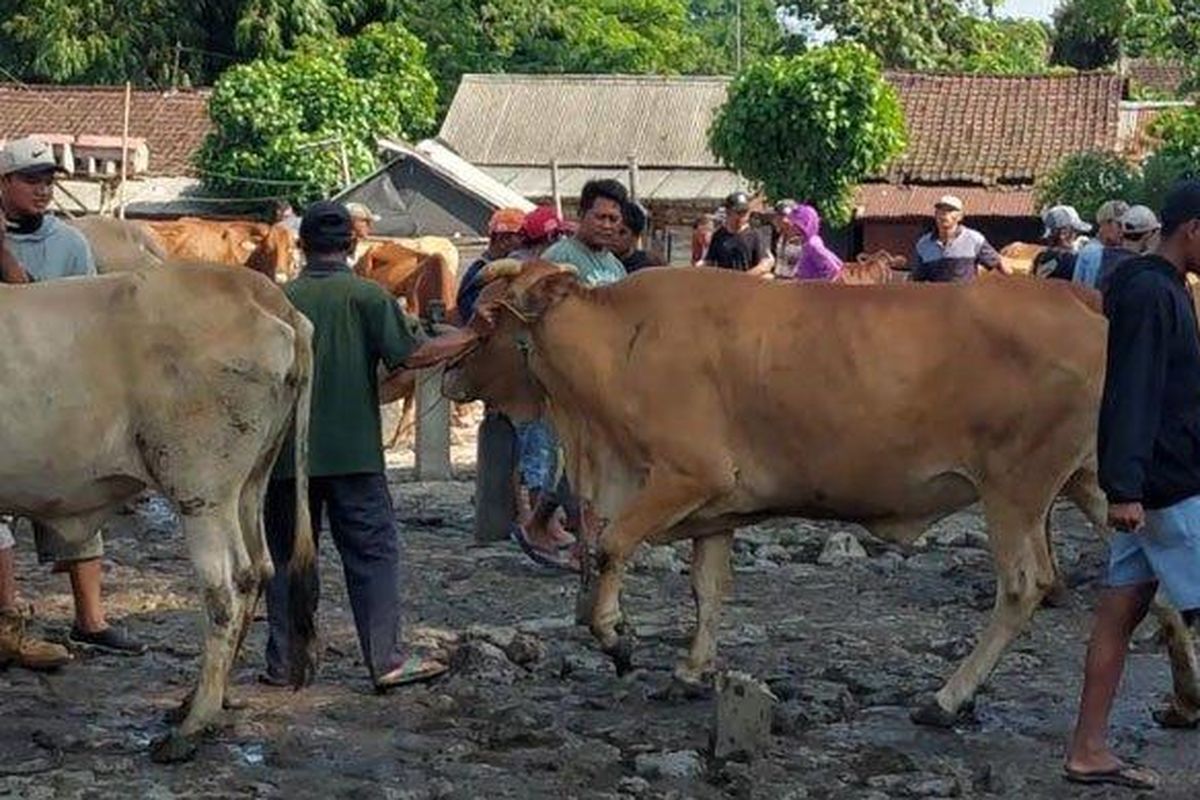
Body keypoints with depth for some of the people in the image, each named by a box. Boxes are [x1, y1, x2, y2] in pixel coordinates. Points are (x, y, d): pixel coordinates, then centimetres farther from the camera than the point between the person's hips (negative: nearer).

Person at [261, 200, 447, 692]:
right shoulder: (369, 296, -5)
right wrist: (417, 328, 7)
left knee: (287, 556, 10)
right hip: (354, 450, -2)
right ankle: (386, 661, 0)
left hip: (287, 451, 2)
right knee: (373, 553, 4)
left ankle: (282, 664, 12)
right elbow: (407, 356, -9)